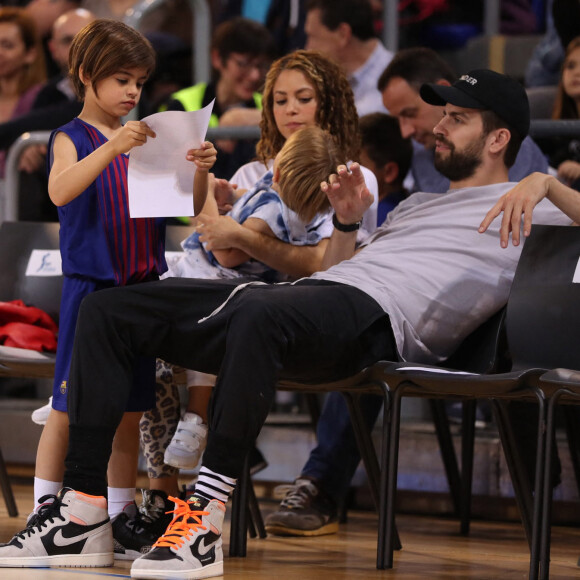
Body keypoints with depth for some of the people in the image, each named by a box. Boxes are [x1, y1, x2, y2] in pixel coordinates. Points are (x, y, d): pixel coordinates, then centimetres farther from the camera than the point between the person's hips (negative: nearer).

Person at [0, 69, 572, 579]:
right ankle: (84, 511, -11)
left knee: (259, 315, -45)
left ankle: (204, 520, -43)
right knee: (106, 310, 0)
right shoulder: (417, 204, 37)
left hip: (373, 313, -9)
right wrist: (346, 222, 19)